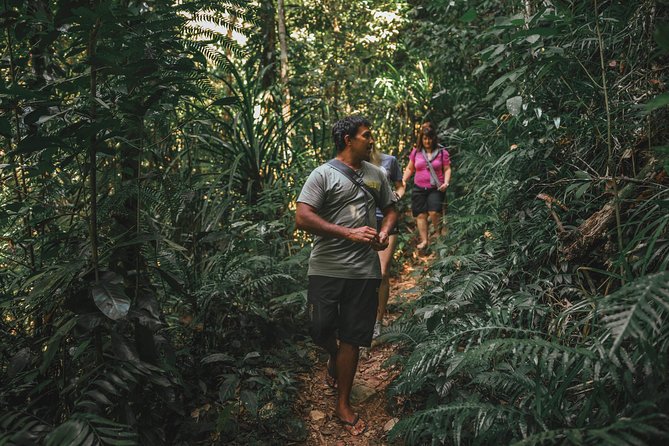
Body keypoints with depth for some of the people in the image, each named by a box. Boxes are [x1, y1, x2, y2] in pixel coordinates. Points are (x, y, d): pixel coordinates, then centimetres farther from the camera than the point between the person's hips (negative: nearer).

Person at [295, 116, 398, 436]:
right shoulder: (323, 174, -6)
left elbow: (390, 209, 22)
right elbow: (302, 218, -14)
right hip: (326, 269, -3)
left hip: (364, 271, 3)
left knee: (352, 338, 8)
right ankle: (334, 358, 44)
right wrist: (349, 233, -20)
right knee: (321, 330, 8)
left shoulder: (376, 174, 10)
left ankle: (343, 404, 23)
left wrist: (385, 234, -1)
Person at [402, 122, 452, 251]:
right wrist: (403, 180, 1)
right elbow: (409, 169, 14)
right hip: (419, 188, 3)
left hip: (436, 188, -3)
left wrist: (446, 182, -12)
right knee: (420, 215, 3)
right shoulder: (416, 151, 6)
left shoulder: (442, 152, -2)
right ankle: (424, 240, 13)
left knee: (434, 212, -18)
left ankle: (438, 234, 8)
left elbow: (447, 169, 3)